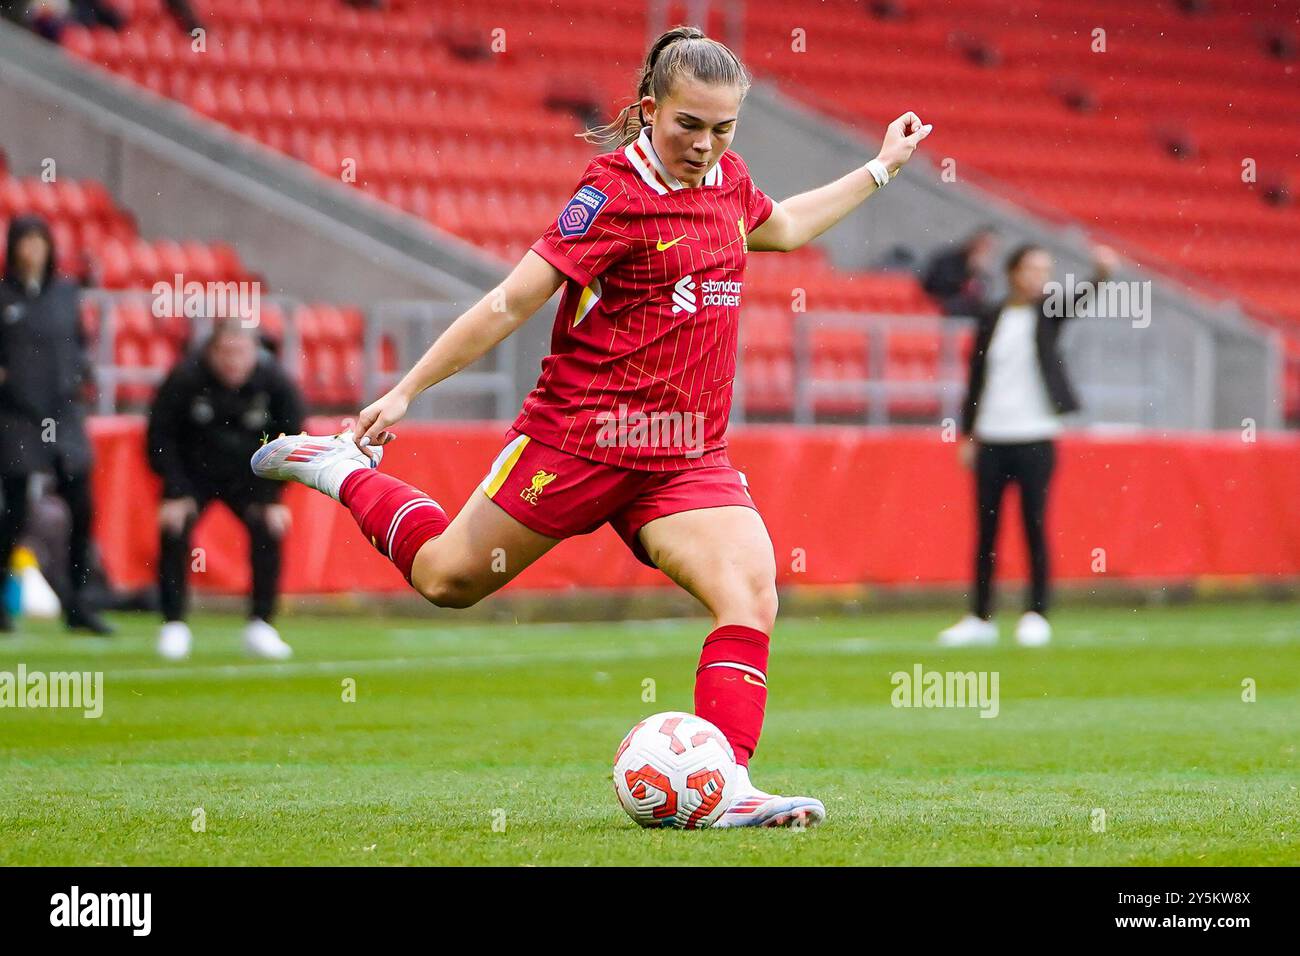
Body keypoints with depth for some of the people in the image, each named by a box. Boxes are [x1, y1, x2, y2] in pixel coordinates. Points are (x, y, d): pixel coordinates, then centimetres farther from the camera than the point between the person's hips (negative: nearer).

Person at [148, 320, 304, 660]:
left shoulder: (275, 382, -18)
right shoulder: (184, 379, -23)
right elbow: (161, 438, -13)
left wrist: (272, 498, -13)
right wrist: (175, 494, -19)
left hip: (249, 476, 1)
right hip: (192, 473, -1)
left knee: (268, 531, -17)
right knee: (174, 530, -20)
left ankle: (260, 626, -6)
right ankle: (173, 626, -8)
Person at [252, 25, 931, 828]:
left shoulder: (727, 178, 7)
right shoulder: (617, 194, -15)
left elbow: (780, 228, 33)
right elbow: (513, 303, -14)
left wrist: (881, 169, 33)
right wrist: (407, 391, -13)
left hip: (688, 456, 5)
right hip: (583, 432, -5)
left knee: (753, 594, -18)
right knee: (448, 576, 9)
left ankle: (728, 788, -22)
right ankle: (344, 470, 36)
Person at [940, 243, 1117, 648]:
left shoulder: (1048, 313, 1)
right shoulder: (989, 319, 7)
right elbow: (976, 376, 10)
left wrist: (1102, 273, -40)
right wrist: (968, 435, 7)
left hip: (1035, 437, -2)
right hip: (990, 438, 2)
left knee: (1035, 526, -3)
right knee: (985, 529, 4)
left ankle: (1036, 615, 2)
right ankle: (980, 618, 11)